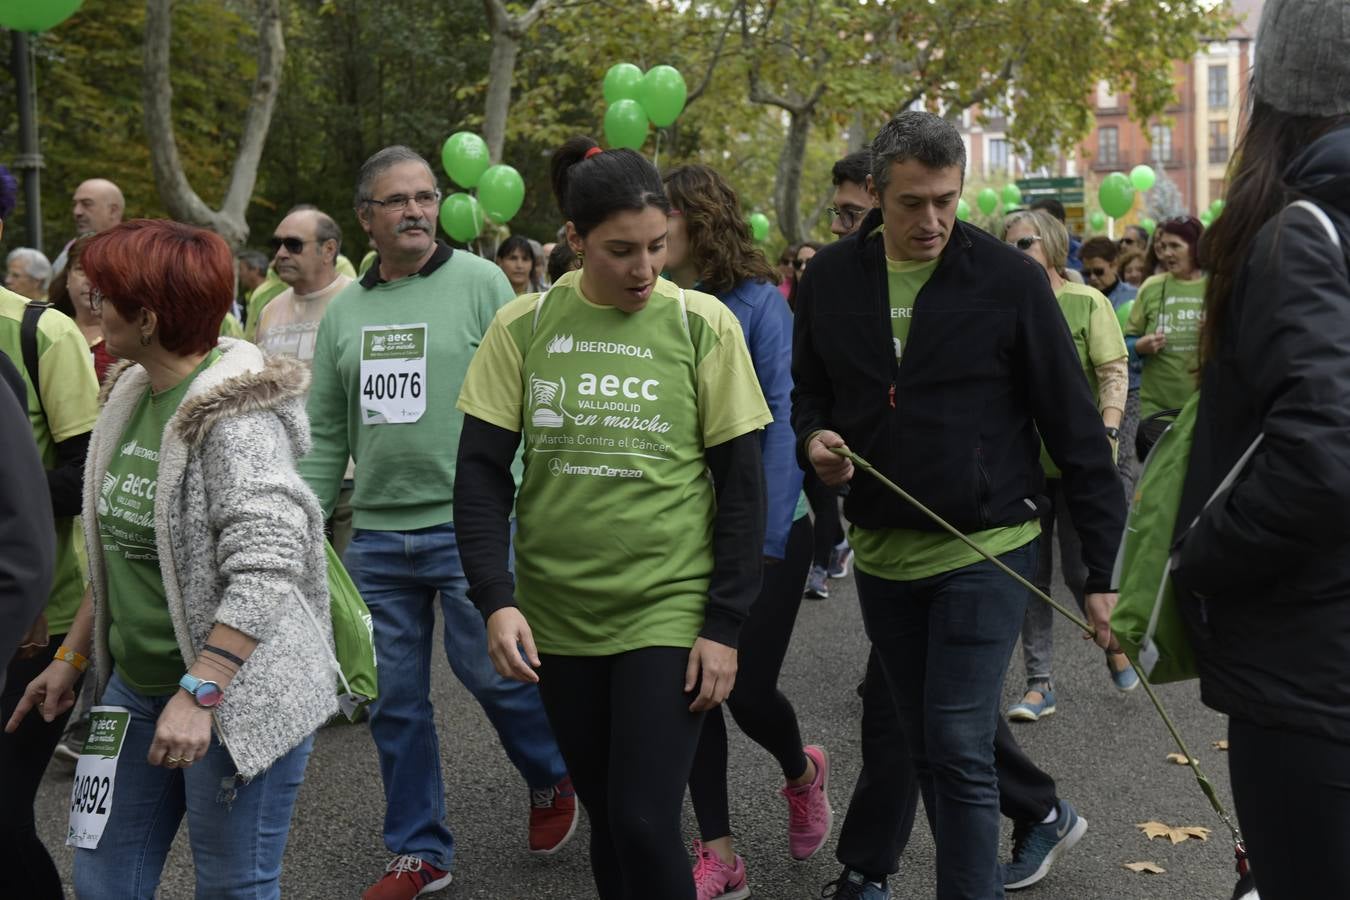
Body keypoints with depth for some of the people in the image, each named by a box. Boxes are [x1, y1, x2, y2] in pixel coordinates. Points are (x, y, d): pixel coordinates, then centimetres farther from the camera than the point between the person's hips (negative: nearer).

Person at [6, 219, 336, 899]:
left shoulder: (236, 416, -19)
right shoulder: (130, 398, 8)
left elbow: (264, 574, -25)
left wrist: (199, 693, -27)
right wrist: (72, 655, 17)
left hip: (233, 696, -8)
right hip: (134, 688, 8)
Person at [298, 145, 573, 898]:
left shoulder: (481, 283, -4)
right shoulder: (343, 311, 10)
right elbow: (327, 435, 13)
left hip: (468, 526, -4)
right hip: (377, 535, 5)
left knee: (491, 669, 2)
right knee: (394, 700, 10)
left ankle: (554, 779, 32)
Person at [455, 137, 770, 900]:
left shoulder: (703, 325, -6)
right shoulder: (522, 326, -2)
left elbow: (742, 484, -4)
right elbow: (482, 471, 0)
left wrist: (725, 626, -7)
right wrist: (496, 600, -11)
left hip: (669, 612, -2)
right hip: (557, 618, 3)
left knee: (646, 824, -6)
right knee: (606, 819, 14)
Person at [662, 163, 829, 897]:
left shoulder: (757, 302, -11)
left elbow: (784, 420, -15)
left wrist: (766, 538, -19)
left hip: (761, 528, -4)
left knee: (747, 689, -1)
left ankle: (802, 775, 34)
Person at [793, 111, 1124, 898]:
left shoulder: (1009, 279, -10)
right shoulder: (831, 279, 0)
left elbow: (1075, 429, -8)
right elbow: (809, 391, 15)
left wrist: (1105, 571, -9)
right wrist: (814, 435, -9)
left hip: (985, 553, -5)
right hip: (881, 552, 5)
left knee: (958, 747, -9)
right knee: (930, 743, 15)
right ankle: (1043, 817, 37)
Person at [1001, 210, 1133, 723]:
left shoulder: (1087, 302, -4)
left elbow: (1114, 374, -6)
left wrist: (1106, 432, -19)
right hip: (1021, 463, 3)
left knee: (1081, 569, 1)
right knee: (1030, 574, 6)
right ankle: (1039, 684, 15)